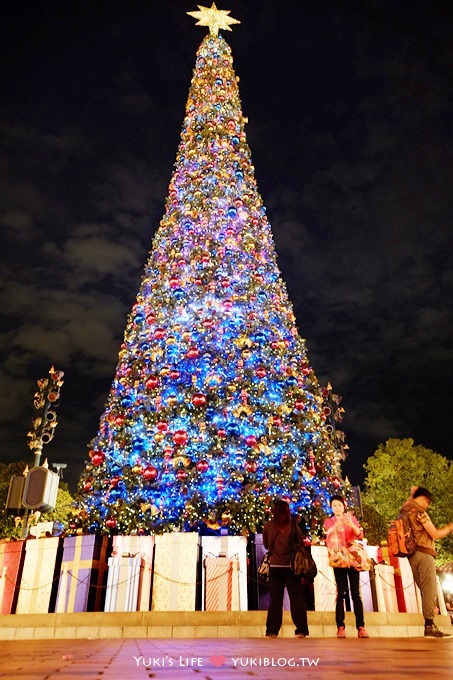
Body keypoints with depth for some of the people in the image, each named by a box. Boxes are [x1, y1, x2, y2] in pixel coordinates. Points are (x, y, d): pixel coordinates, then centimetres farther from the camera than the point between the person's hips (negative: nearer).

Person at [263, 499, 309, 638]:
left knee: (275, 599, 9)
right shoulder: (293, 525, -7)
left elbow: (266, 545, 9)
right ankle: (301, 630, 5)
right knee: (296, 597, 7)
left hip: (275, 566, 1)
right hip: (292, 565, -1)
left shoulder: (268, 526, -2)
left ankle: (272, 631, 9)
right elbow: (300, 543, 0)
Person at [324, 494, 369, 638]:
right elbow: (328, 538, -11)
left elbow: (360, 534, -5)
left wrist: (351, 525, -25)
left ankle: (361, 627, -2)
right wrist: (336, 525, -30)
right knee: (341, 593, -5)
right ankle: (340, 627, -4)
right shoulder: (329, 521, 6)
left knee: (355, 592, -3)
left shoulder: (351, 518, 9)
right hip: (338, 559, -1)